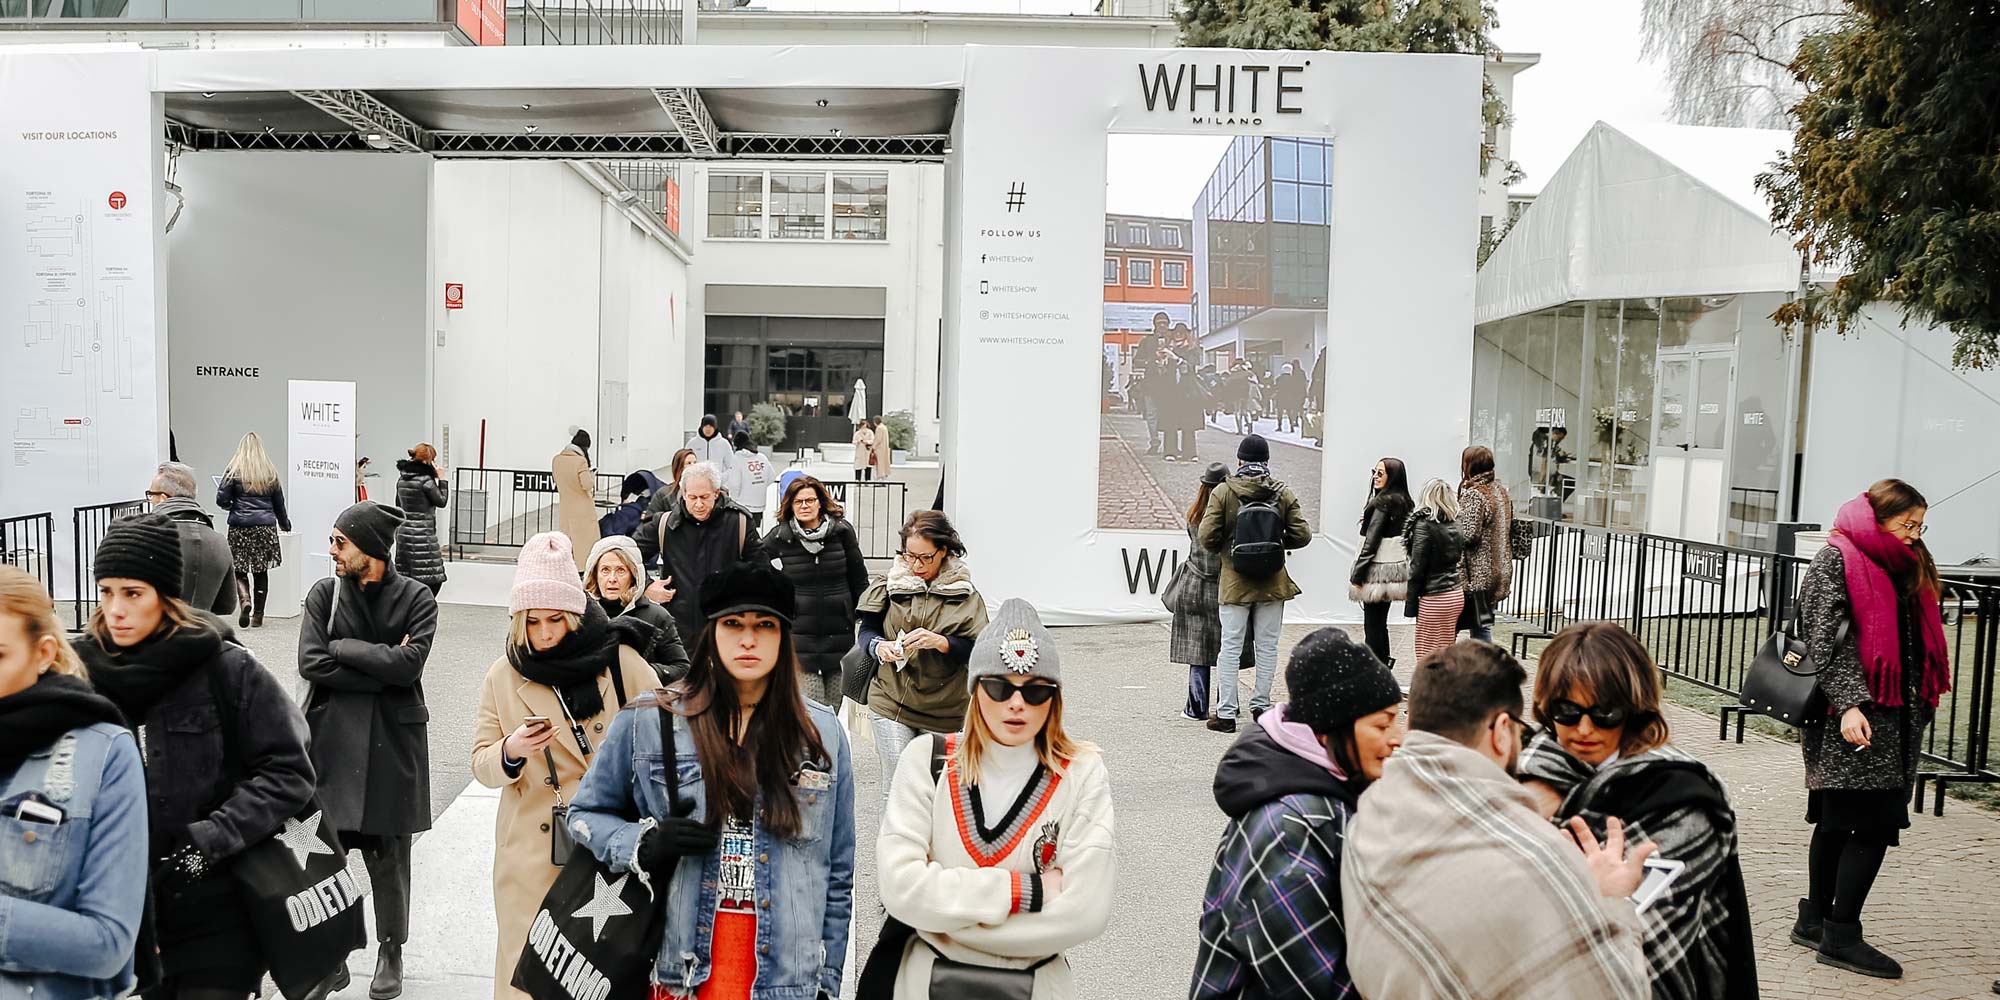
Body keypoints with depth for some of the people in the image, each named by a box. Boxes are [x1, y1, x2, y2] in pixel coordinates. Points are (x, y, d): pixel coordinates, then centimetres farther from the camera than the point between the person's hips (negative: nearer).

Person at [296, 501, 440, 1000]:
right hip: (332, 737, 2)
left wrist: (342, 646, -8)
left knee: (387, 853, 6)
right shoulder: (324, 593, 3)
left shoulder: (416, 598, -2)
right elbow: (312, 664, -7)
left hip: (391, 740, -1)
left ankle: (391, 952, 23)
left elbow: (408, 664, -14)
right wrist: (383, 670, -11)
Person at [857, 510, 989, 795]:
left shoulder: (965, 593, 0)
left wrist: (941, 642, -22)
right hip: (892, 703, 0)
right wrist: (879, 646, -15)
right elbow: (865, 631, 8)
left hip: (944, 711, 0)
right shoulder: (890, 584, 3)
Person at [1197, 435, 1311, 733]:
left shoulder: (1223, 492, -7)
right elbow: (1302, 535, -3)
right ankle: (1261, 705, 21)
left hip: (1234, 582, -2)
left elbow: (1207, 537, -12)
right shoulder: (1284, 493, -1)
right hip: (1273, 582, 2)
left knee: (1230, 647, 3)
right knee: (1267, 646, 13)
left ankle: (1225, 713, 4)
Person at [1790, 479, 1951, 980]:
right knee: (1875, 821, -9)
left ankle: (1815, 920, 21)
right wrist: (1848, 704, -22)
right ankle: (1841, 937, -2)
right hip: (1853, 718, -8)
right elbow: (1826, 639, -14)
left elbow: (1917, 642, 21)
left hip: (1893, 718, 8)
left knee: (1837, 821, 12)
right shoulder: (1836, 560, -7)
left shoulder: (1903, 566, 18)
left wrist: (1919, 708, 15)